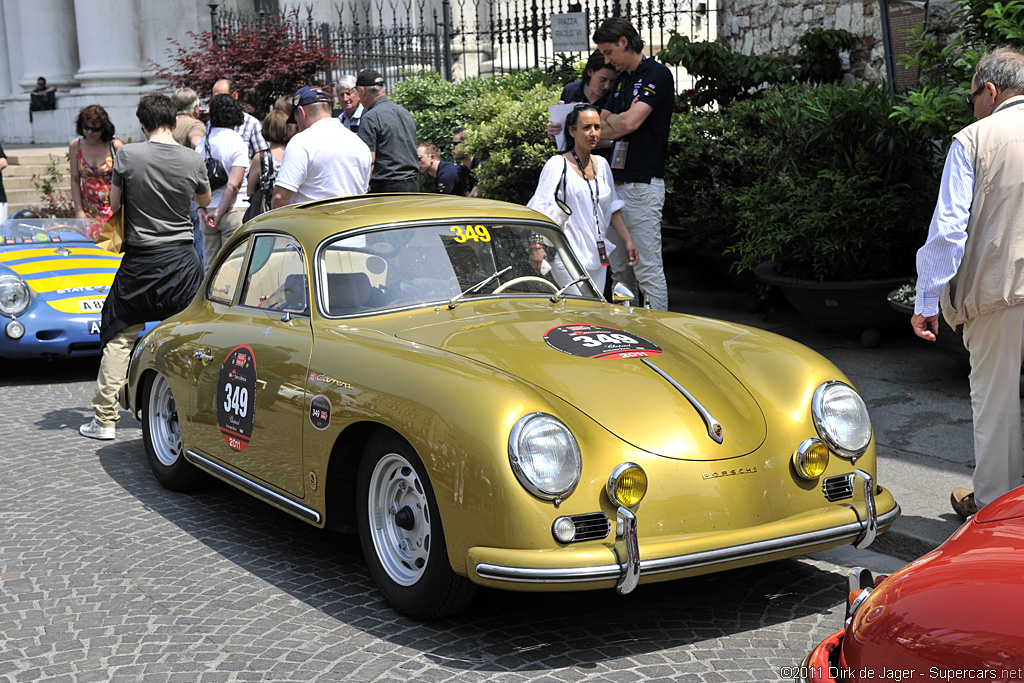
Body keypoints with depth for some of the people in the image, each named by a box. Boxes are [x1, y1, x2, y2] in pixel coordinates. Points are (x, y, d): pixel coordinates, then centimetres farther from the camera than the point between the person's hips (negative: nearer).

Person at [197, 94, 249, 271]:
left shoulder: (202, 143, 8)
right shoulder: (237, 142, -9)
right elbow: (234, 184, -17)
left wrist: (201, 208, -2)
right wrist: (219, 213, -13)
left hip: (208, 210, 6)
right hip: (233, 210, -5)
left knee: (210, 265, 11)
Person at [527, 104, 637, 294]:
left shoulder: (602, 164, 13)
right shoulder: (557, 165, -7)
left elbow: (613, 208, 20)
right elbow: (540, 210, -11)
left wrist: (627, 240, 15)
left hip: (597, 255, 6)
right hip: (568, 256, -6)